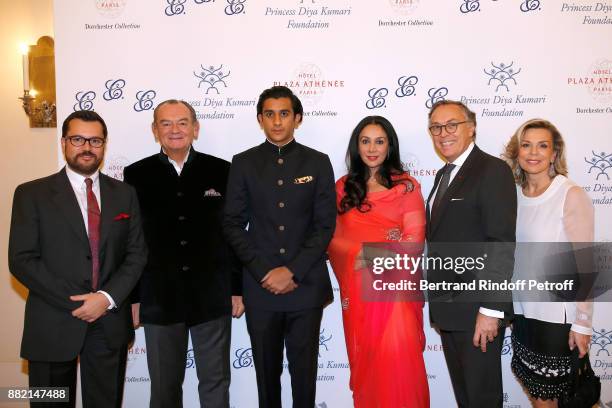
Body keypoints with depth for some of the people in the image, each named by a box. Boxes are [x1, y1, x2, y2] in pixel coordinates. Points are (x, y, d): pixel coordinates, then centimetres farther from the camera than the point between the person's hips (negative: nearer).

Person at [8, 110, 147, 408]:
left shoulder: (124, 194, 7)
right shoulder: (32, 194, -1)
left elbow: (136, 253, 3)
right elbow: (22, 260, -7)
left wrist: (107, 298, -11)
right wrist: (75, 303, -13)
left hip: (111, 324, 2)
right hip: (53, 325, -2)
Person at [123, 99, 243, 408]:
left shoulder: (221, 171, 0)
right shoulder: (136, 175, 1)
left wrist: (238, 289, 1)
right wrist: (132, 297, 2)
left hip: (213, 297, 0)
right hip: (159, 299, 1)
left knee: (216, 383, 13)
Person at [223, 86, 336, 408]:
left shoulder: (318, 162, 3)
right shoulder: (243, 163, 4)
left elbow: (325, 224, -2)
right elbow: (233, 224, 1)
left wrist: (292, 271, -11)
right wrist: (264, 272, -9)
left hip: (306, 284, 0)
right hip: (260, 285, 1)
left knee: (304, 368, 9)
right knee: (266, 369, 13)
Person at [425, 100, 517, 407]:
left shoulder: (493, 170, -12)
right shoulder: (443, 174, 14)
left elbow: (502, 244, -19)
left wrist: (490, 310, -22)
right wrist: (436, 301, 11)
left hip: (477, 309, -8)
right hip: (446, 307, 8)